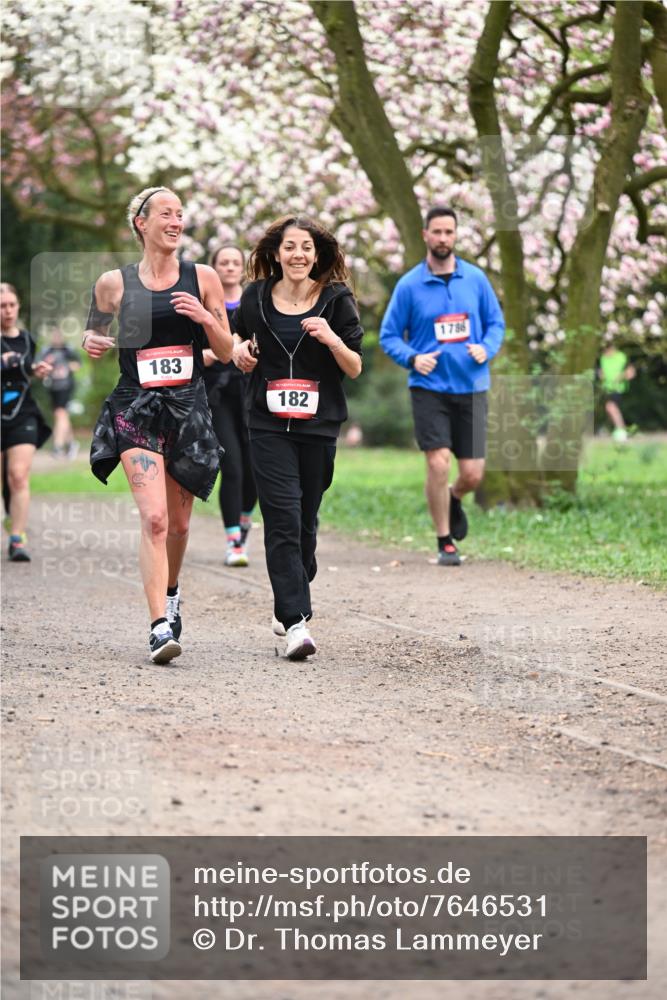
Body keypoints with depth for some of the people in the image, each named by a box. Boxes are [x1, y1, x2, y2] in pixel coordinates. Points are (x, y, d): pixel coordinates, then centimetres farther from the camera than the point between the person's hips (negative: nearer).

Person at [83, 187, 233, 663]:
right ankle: (160, 625, -20)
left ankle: (170, 590, 43)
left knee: (178, 522, 13)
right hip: (136, 410, -2)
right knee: (154, 517, -18)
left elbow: (226, 352, 8)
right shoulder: (114, 283, 3)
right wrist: (92, 342, -4)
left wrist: (205, 317, -10)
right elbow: (95, 331, 19)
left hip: (189, 410, 2)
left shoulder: (202, 278, 5)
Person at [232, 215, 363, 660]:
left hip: (319, 425, 1)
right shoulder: (256, 298, 4)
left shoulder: (337, 300, 0)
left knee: (306, 520, 10)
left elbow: (355, 369, 0)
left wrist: (333, 340, -18)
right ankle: (296, 621, -17)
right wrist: (240, 352, -2)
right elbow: (242, 344, 21)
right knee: (283, 518, -12)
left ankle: (291, 603, 31)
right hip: (269, 424, 0)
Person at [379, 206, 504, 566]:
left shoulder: (475, 279, 4)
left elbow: (496, 322, 13)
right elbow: (389, 335, 4)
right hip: (429, 388, -2)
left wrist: (487, 348, -8)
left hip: (471, 387, 2)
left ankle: (453, 498, 38)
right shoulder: (409, 285, -2)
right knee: (438, 463, -13)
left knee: (473, 474, 1)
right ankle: (445, 543, 3)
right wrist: (412, 358, -15)